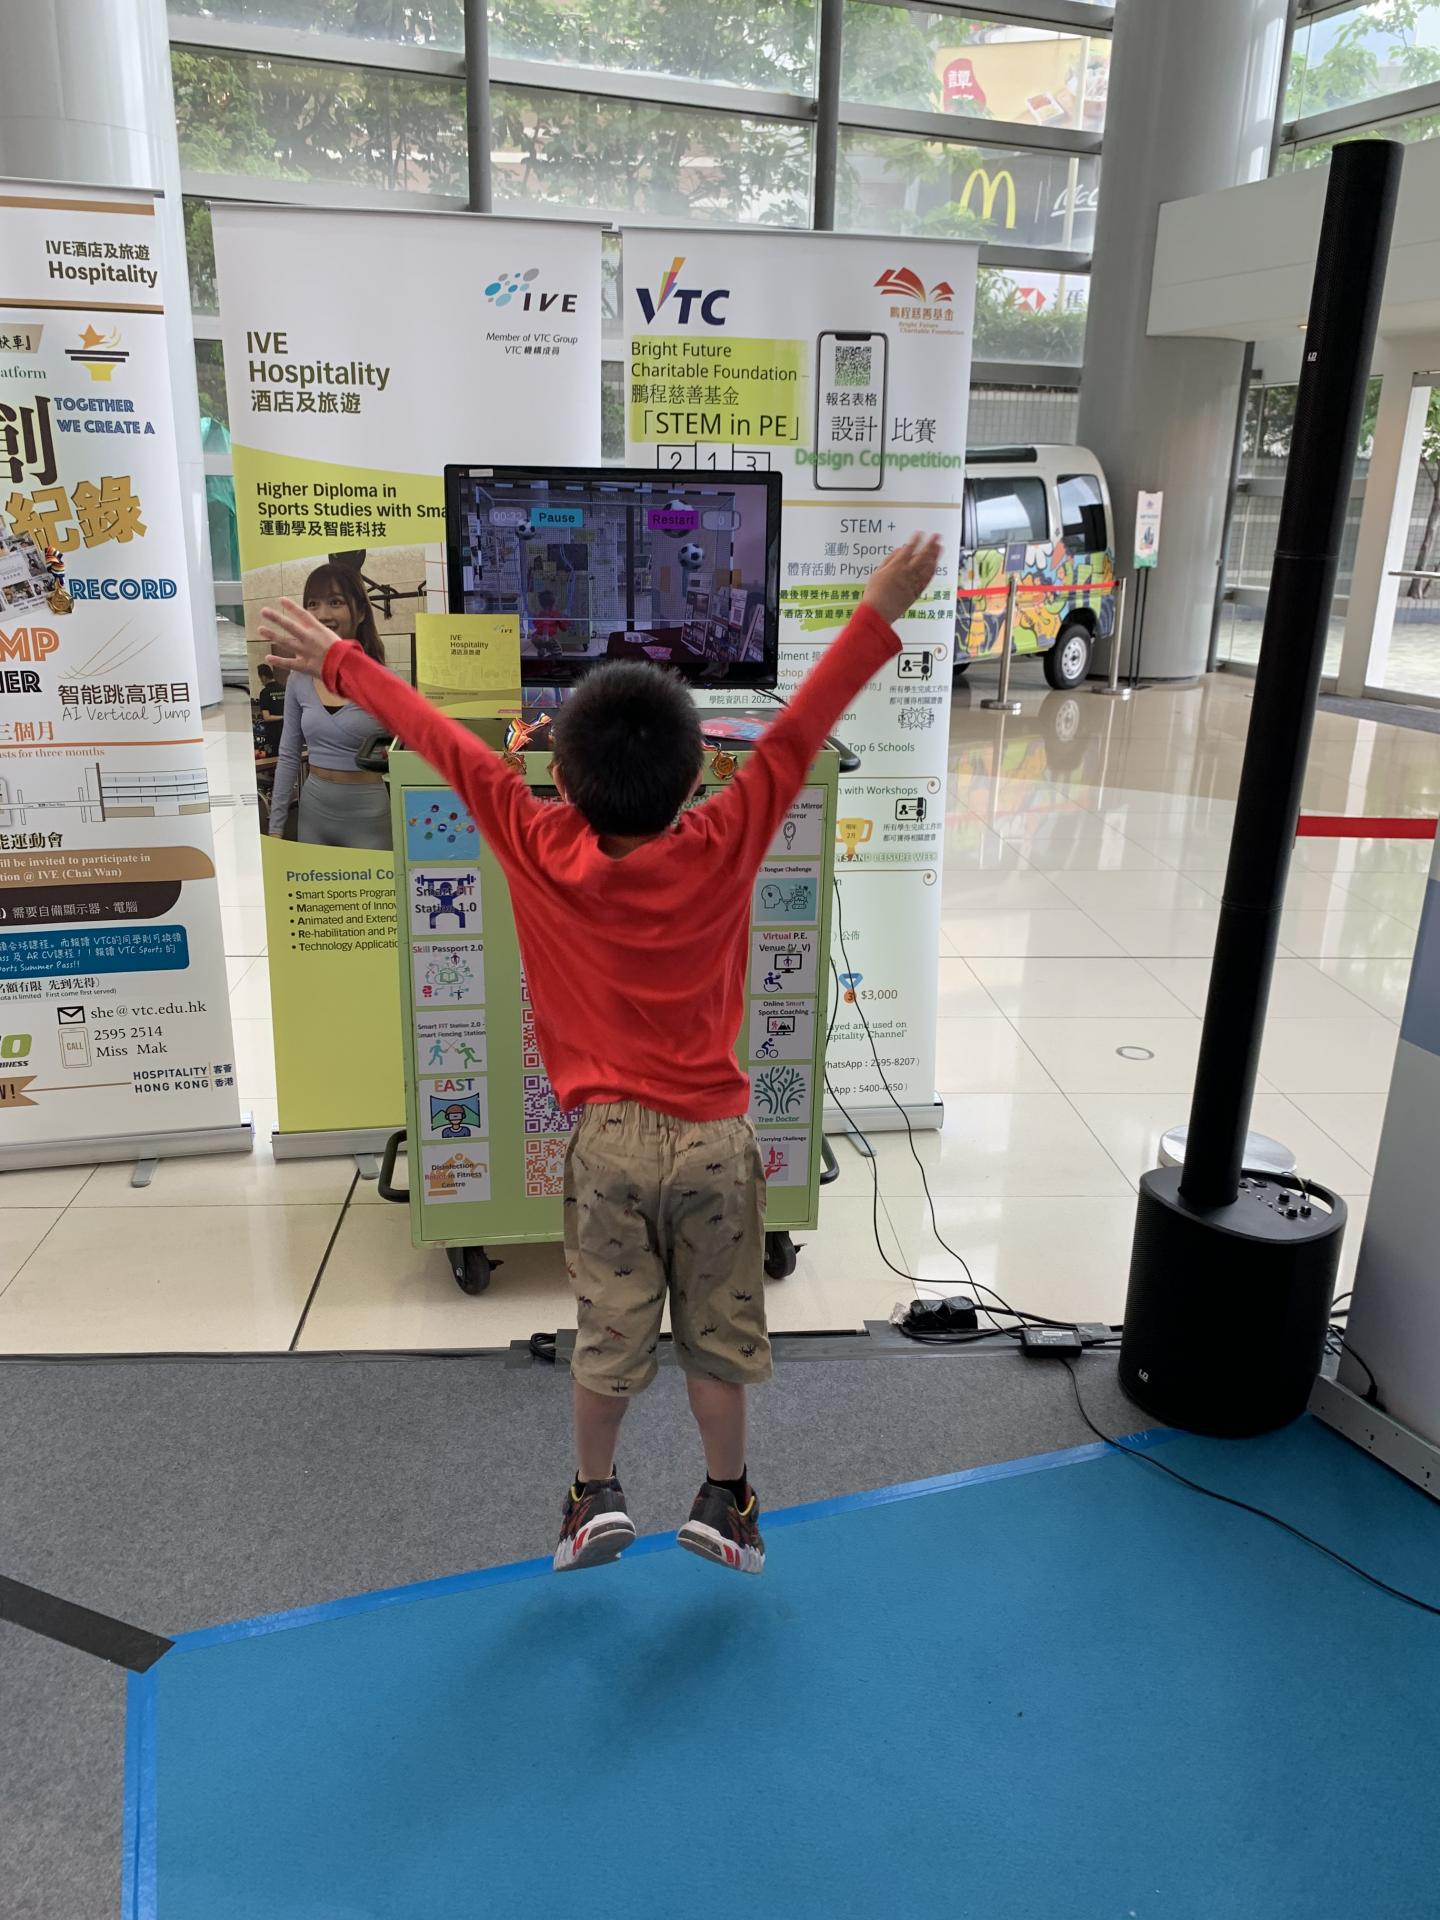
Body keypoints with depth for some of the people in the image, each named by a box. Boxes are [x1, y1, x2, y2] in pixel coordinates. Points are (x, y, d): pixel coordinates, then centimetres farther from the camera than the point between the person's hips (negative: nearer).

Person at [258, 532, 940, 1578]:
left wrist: (337, 660, 6)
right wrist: (878, 616, -6)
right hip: (715, 1135, 0)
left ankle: (596, 1498, 33)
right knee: (718, 1332, 16)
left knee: (608, 1330, 18)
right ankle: (726, 1502, 32)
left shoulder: (542, 852, -13)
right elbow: (798, 733, -12)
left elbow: (447, 740, -4)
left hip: (609, 1137, 0)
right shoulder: (722, 850, -15)